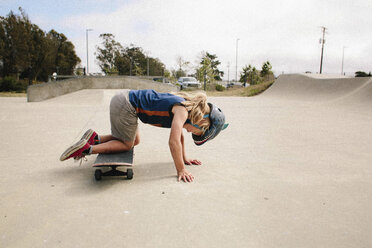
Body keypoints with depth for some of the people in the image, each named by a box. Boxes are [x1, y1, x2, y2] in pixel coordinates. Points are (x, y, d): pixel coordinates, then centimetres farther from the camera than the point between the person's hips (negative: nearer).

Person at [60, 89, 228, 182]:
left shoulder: (184, 105, 9)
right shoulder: (183, 110, -18)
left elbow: (179, 133, 19)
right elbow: (174, 141, -26)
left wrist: (184, 158, 21)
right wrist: (180, 170, -18)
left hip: (125, 97, 9)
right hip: (124, 106, -9)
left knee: (135, 141, 21)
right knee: (127, 145, 6)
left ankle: (95, 138, 18)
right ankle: (87, 148, 2)